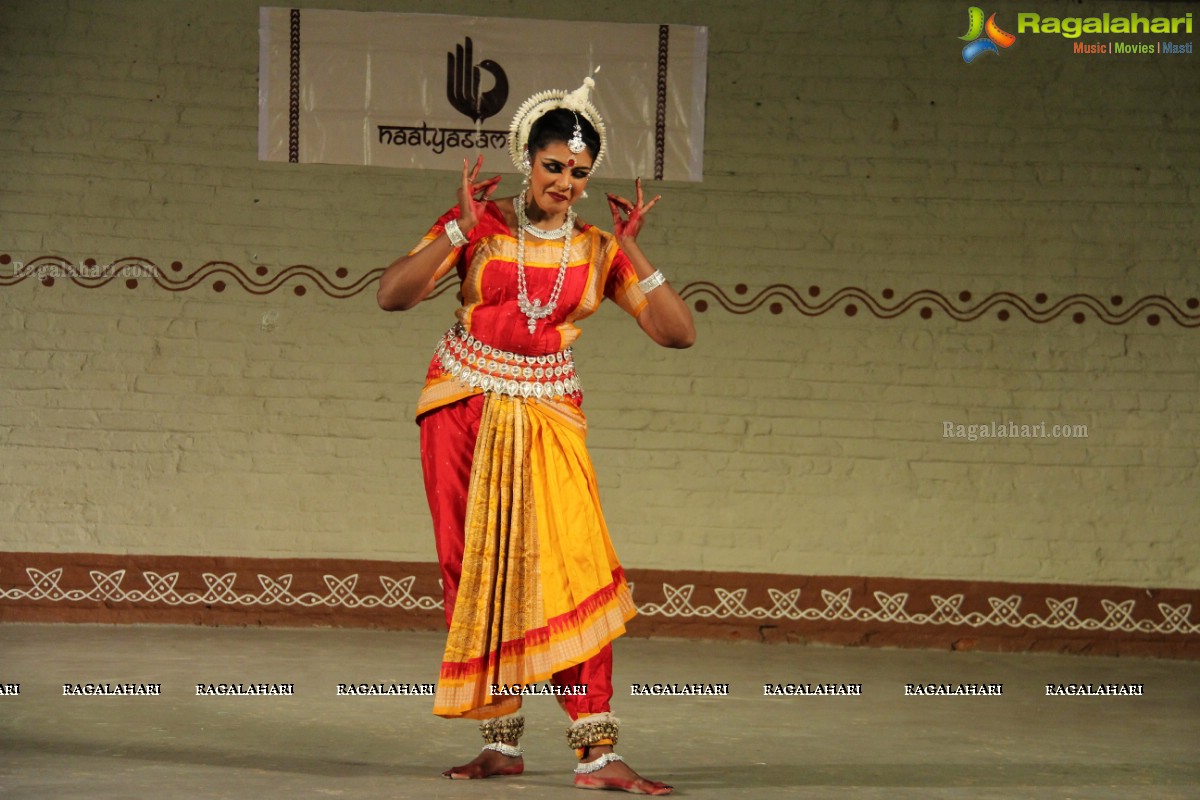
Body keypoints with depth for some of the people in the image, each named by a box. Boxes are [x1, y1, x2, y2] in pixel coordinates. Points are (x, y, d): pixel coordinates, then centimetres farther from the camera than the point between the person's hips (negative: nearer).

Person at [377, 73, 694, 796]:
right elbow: (393, 295, -8)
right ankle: (502, 741, 12)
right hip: (465, 409, 0)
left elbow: (678, 332, -1)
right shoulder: (480, 225, 0)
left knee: (575, 567, -14)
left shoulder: (600, 250, 4)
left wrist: (632, 251, -8)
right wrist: (460, 229, -15)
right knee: (479, 573, 2)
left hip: (548, 417, 0)